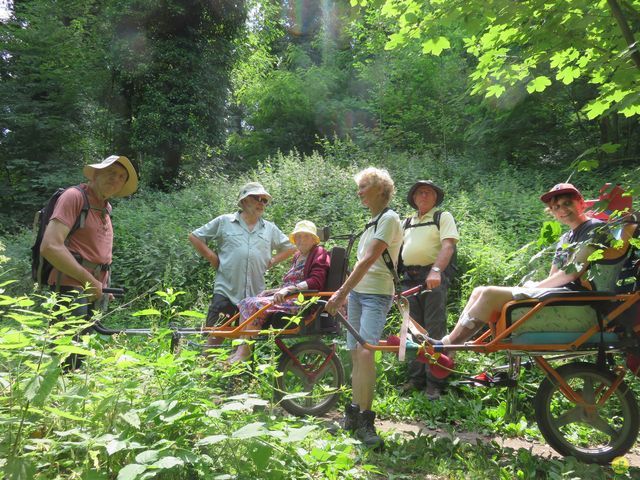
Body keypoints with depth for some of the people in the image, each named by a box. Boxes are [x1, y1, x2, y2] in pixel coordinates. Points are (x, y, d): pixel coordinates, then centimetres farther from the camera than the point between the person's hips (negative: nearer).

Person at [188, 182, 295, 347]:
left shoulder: (270, 228, 12)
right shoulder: (224, 221, 4)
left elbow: (290, 247, 20)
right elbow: (194, 237, 8)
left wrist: (272, 261, 6)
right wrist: (212, 258, 0)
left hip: (256, 295, 3)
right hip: (225, 292, -3)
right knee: (215, 338, -3)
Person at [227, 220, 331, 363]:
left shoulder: (319, 254, -3)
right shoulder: (298, 256, 23)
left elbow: (316, 282, -18)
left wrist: (288, 289, -28)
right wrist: (272, 291, 14)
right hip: (290, 297, 9)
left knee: (256, 305, -23)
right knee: (246, 303, -4)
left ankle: (245, 350, -18)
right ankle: (241, 348, -11)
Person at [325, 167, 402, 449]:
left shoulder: (389, 219, -10)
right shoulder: (372, 221, 17)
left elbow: (368, 260, -20)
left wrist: (341, 293, -23)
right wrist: (344, 293, 19)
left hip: (376, 294, -8)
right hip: (357, 292, 9)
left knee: (365, 352, -19)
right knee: (355, 353, 9)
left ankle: (365, 421, -12)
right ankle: (354, 414, 18)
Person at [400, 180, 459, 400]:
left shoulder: (443, 217, 4)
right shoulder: (407, 222, 22)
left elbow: (448, 246, -11)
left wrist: (436, 270, -28)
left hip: (434, 277, -5)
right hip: (409, 279, 6)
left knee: (434, 331, -4)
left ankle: (434, 383, 2)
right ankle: (416, 379, 19)